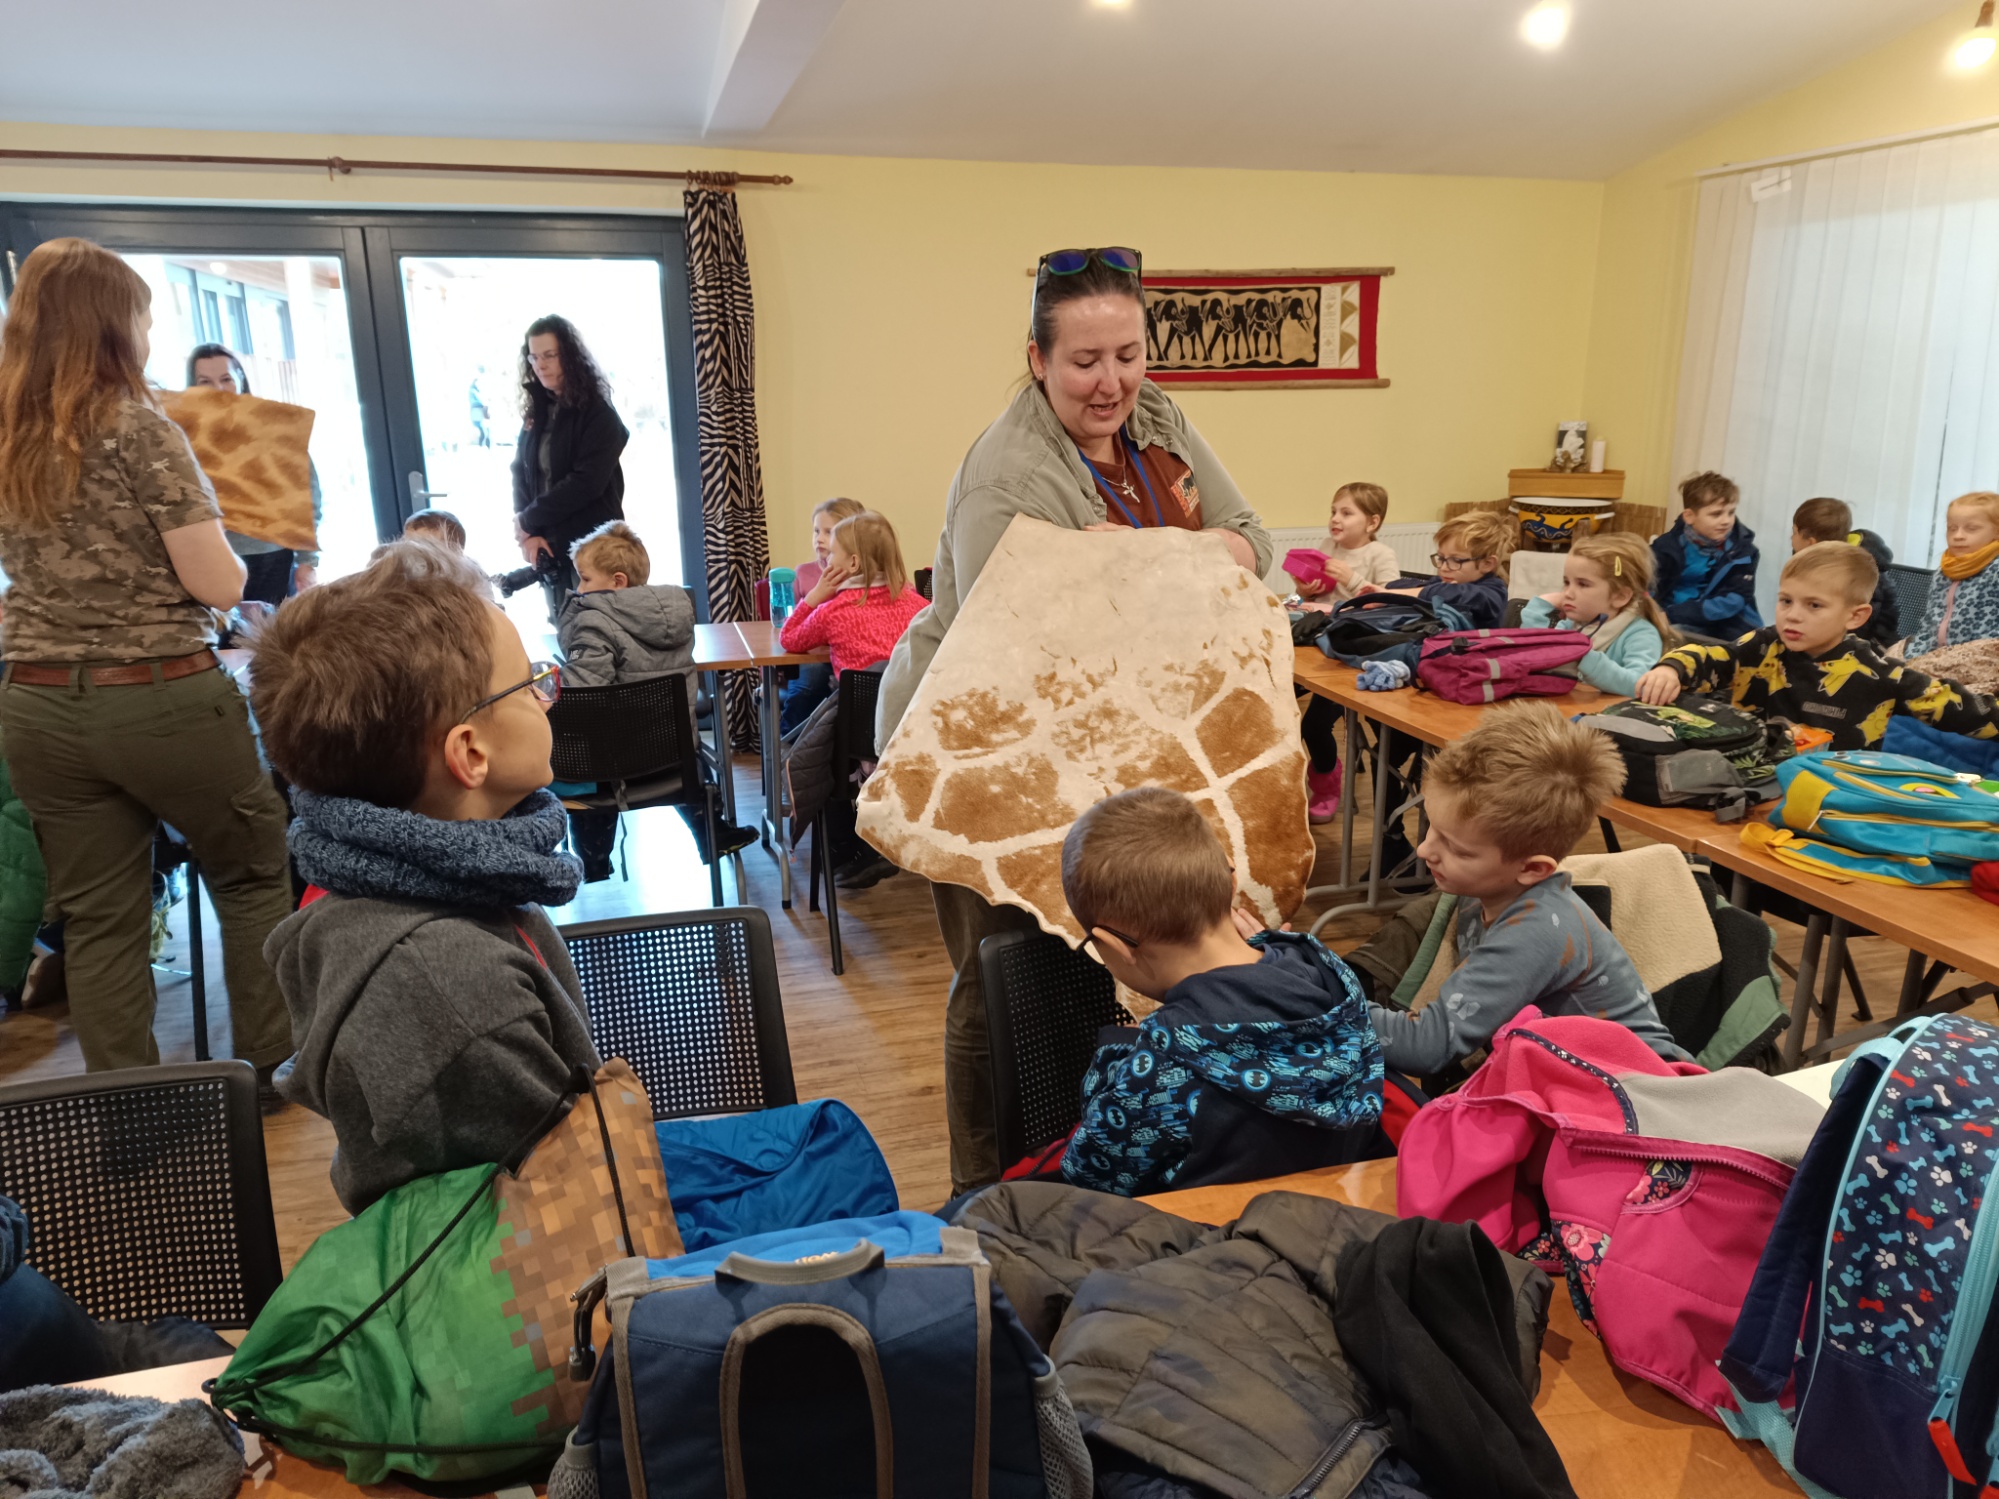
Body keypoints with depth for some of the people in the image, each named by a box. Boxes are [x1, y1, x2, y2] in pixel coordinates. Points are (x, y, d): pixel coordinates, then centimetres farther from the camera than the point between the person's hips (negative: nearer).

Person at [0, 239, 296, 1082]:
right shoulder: (138, 431, -12)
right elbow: (220, 586, -14)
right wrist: (211, 533, 6)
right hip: (161, 699, -5)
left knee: (99, 920, 10)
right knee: (255, 875, 13)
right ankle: (269, 1068, 19)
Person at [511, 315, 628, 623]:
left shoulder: (598, 414, -8)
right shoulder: (536, 411, 11)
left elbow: (586, 482, -18)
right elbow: (520, 473, 8)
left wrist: (528, 520, -11)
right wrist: (528, 534, -8)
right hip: (550, 547, 6)